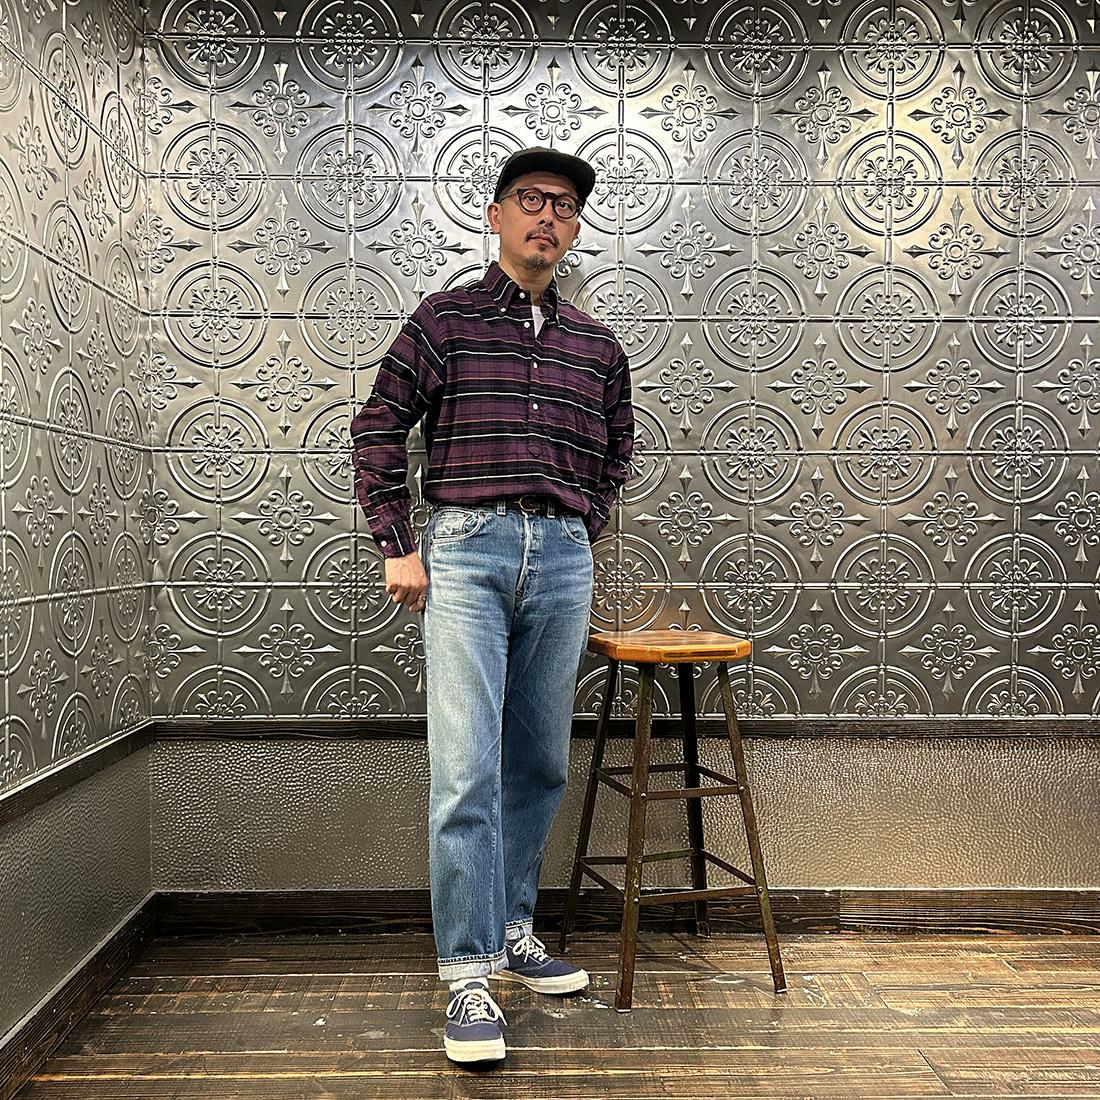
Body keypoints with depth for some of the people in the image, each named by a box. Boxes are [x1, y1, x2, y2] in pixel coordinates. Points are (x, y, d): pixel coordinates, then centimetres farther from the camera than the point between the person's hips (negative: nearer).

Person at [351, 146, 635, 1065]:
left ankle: (512, 931, 28)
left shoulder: (596, 345, 15)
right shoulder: (445, 318, 5)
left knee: (540, 764, 10)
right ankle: (469, 977, 1)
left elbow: (615, 451, 26)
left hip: (562, 558, 4)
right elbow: (379, 428, 3)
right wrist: (398, 549, -3)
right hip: (466, 549, -4)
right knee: (467, 769, -8)